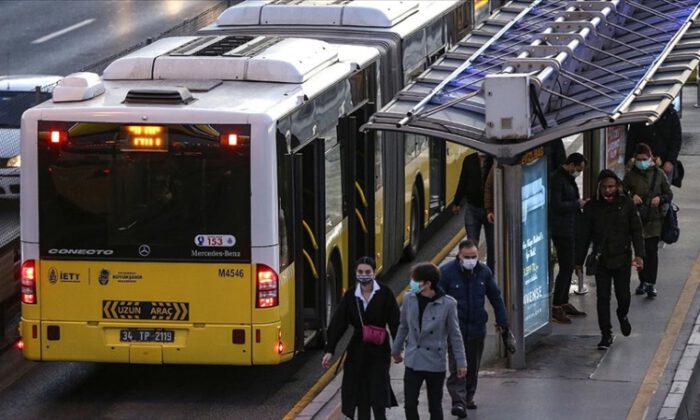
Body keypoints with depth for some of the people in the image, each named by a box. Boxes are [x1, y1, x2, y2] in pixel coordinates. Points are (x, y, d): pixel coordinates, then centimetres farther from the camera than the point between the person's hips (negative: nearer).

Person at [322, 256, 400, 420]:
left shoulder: (384, 294, -7)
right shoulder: (350, 296, 2)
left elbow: (395, 322, -7)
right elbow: (337, 323, 1)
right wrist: (329, 350, -4)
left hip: (379, 351, -3)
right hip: (357, 350, 3)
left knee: (378, 399, -8)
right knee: (360, 396, 7)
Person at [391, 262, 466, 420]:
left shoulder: (447, 304, -13)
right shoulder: (409, 299, -5)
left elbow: (454, 335, -4)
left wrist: (461, 362, -3)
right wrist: (396, 350, 21)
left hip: (435, 364, -2)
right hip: (413, 361, 2)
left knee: (435, 407, 8)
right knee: (410, 404, 0)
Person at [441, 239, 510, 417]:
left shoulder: (484, 272, 2)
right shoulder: (446, 272, -11)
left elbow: (496, 298, 11)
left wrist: (502, 322, 9)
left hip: (477, 328, 4)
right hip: (454, 328, -4)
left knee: (473, 367, 14)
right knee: (456, 367, -12)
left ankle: (468, 398, 29)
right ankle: (458, 401, -16)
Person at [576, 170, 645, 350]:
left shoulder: (626, 204, -3)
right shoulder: (591, 207, -2)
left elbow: (636, 231, 0)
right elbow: (583, 235, 4)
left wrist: (639, 254, -11)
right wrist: (579, 261, 4)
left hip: (622, 258, -1)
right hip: (601, 259, 1)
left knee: (623, 296, 1)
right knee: (602, 298, -1)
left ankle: (623, 315, 35)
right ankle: (606, 335, 8)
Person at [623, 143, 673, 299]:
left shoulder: (658, 174, 0)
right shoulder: (631, 175, 0)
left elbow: (669, 194, 4)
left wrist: (660, 198, -17)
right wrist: (631, 197, -17)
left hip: (654, 219, -1)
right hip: (637, 218, 1)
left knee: (652, 251, -5)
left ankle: (651, 284, -2)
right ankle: (643, 281, 22)